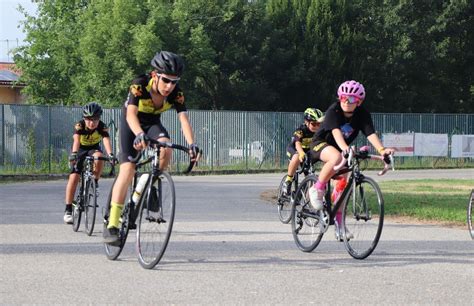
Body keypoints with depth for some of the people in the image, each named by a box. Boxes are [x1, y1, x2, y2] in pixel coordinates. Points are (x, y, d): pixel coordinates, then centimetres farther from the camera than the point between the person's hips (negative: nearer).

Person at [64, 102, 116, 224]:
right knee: (73, 177, -15)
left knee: (99, 156, -36)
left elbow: (106, 140, -38)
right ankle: (68, 210, -11)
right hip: (80, 150, -1)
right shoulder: (80, 126, -27)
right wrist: (74, 154, -60)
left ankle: (95, 181, -12)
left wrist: (110, 154, -56)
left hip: (94, 149, 1)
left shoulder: (102, 126, -24)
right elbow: (76, 140, -43)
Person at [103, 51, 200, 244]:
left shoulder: (176, 94, -23)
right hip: (131, 124, -3)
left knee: (166, 148, -30)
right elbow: (131, 114, -45)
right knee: (127, 170, -19)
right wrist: (140, 135, -63)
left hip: (152, 123, 3)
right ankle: (112, 226, -19)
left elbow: (183, 119, -33)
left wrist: (192, 144, -50)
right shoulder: (140, 85, -33)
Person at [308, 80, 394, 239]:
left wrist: (382, 149, -45)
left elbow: (371, 134, -27)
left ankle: (339, 223, 11)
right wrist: (344, 148, -60)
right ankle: (317, 189, -21)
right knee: (337, 157, -39)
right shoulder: (333, 111, -26)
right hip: (320, 144, -5)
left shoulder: (363, 114, -14)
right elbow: (336, 132, -41)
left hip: (342, 147, 5)